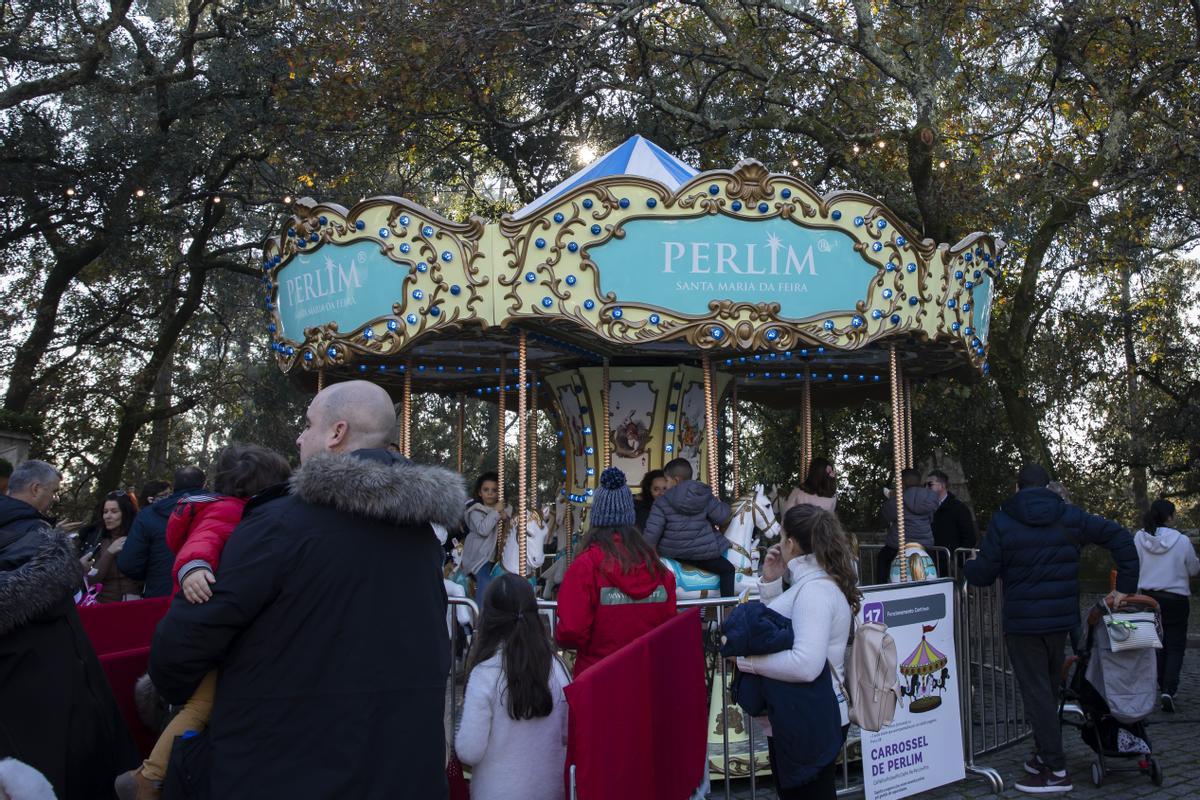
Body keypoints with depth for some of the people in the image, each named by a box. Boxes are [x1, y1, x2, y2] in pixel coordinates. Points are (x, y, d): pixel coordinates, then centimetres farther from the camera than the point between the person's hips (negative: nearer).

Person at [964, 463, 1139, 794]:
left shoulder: (1002, 522, -8)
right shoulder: (1070, 517, 3)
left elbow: (983, 574, -8)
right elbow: (1120, 536, 1)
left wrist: (967, 567, 14)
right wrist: (1125, 586, 4)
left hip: (1022, 622, -4)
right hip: (1061, 620, 4)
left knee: (1037, 693, -1)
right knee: (1050, 689, 18)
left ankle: (1056, 770, 0)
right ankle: (1046, 756, 27)